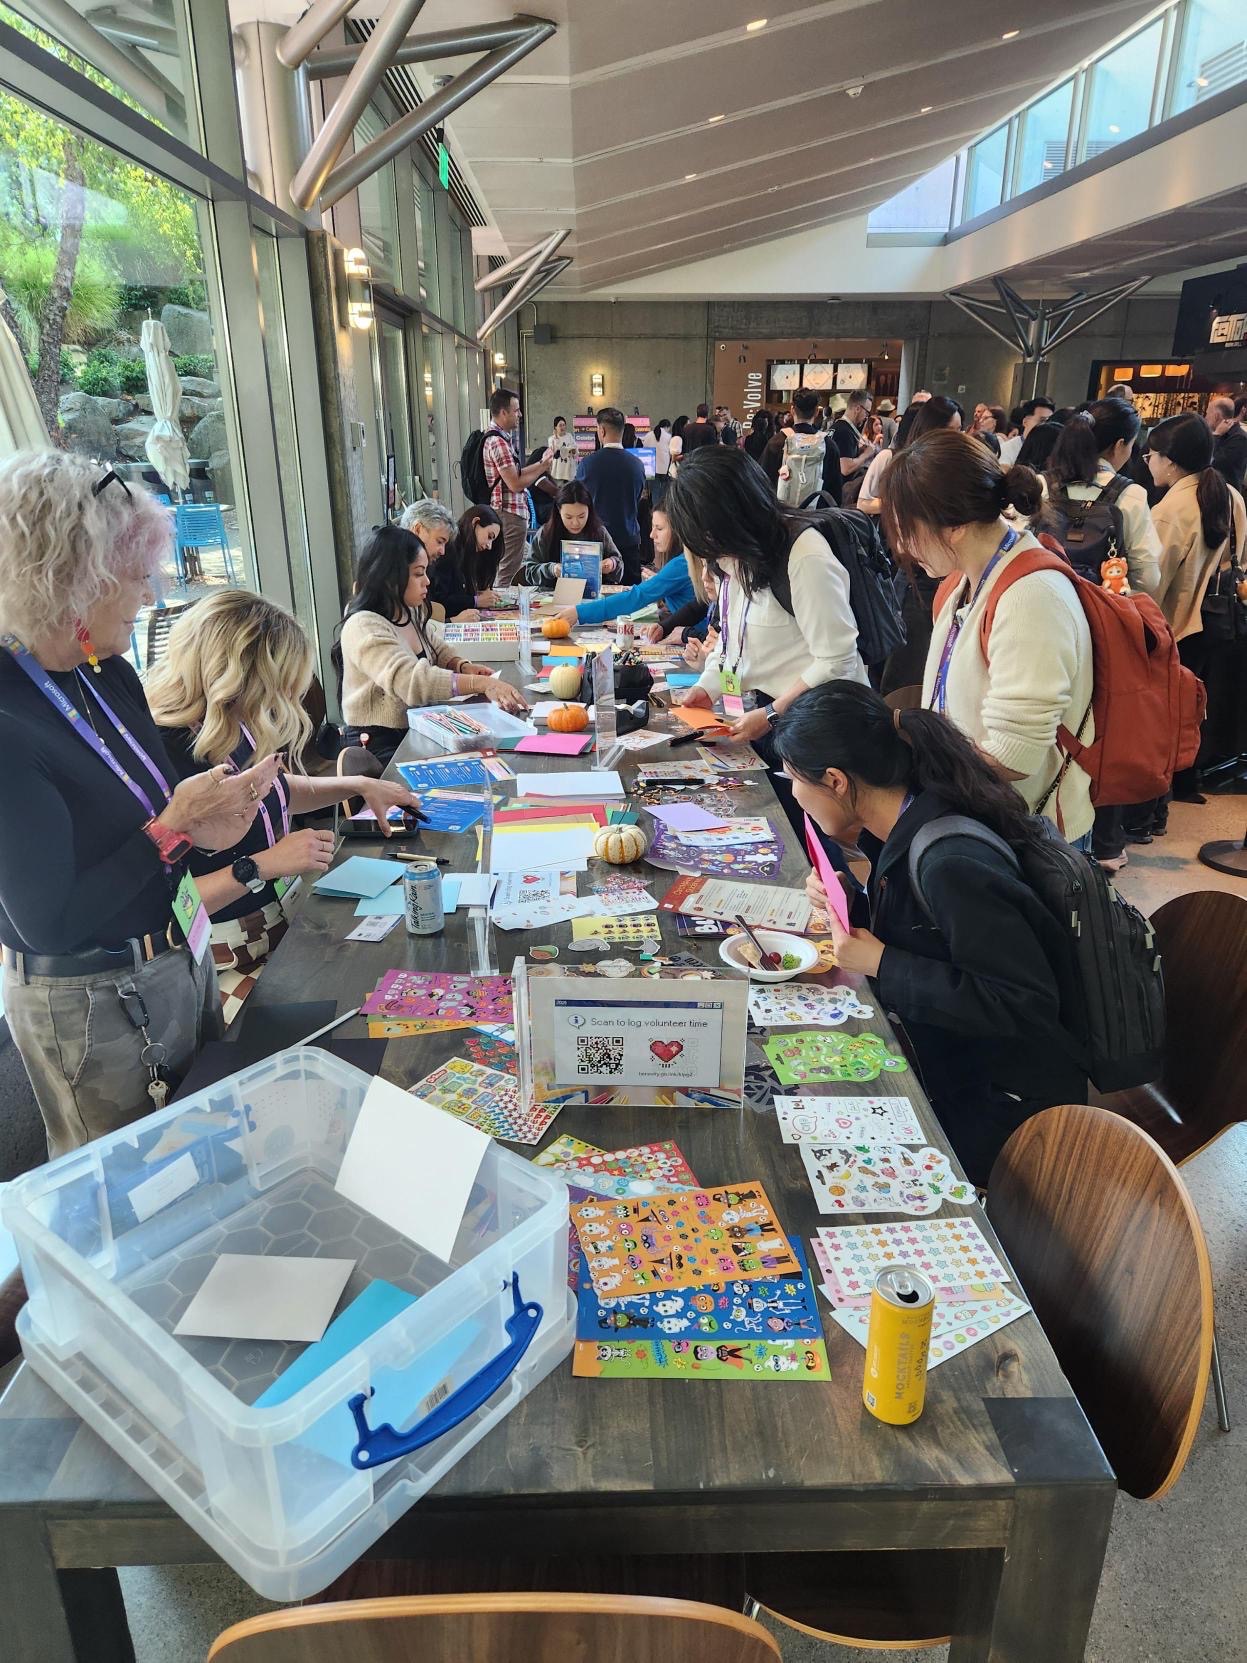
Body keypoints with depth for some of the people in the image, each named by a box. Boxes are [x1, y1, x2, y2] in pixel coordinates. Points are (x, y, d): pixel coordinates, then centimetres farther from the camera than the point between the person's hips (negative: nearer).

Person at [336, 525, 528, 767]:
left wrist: (463, 666, 0)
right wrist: (482, 683, -35)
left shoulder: (412, 614, 9)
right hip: (380, 747, -8)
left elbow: (438, 651, 23)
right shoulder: (364, 628, -18)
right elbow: (411, 681, -31)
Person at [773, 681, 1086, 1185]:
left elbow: (1025, 1004, -29)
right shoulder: (907, 831, -3)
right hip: (945, 1065, 8)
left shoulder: (952, 867, -30)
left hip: (1004, 1103, -8)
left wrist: (882, 965, -25)